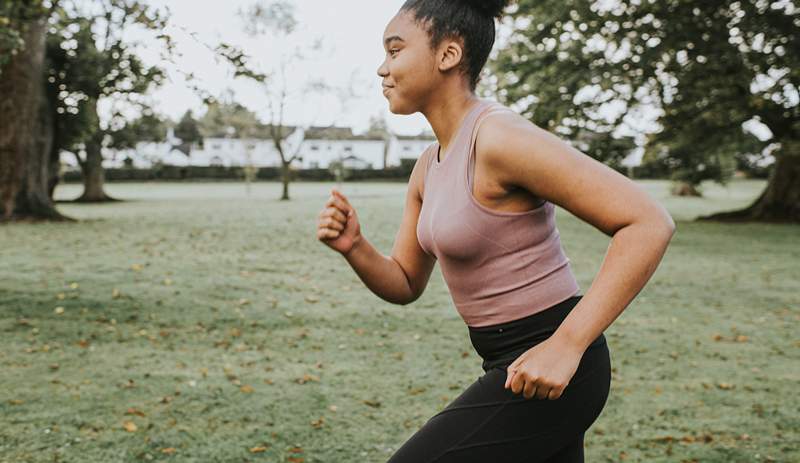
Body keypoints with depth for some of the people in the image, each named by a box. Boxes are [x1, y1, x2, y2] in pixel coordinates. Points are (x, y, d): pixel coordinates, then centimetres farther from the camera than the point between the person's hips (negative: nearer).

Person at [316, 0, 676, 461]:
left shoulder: (503, 135, -22)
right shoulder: (431, 166, 8)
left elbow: (650, 223, -24)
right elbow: (404, 285, 13)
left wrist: (566, 345, -27)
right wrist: (353, 246, -8)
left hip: (552, 368, -10)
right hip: (523, 367, 10)